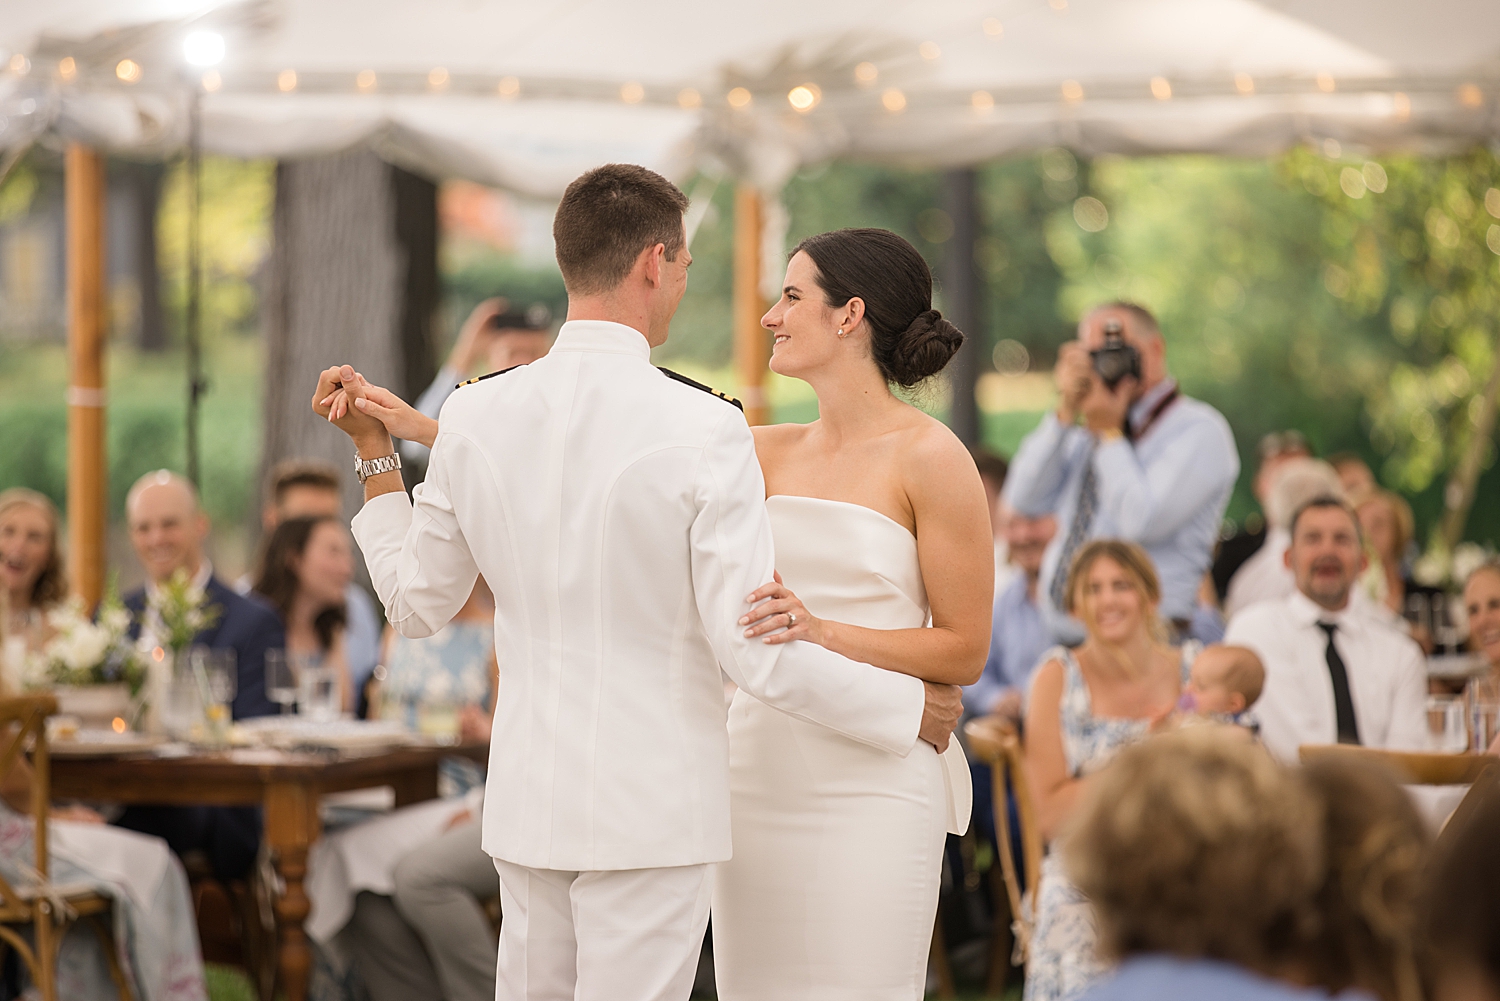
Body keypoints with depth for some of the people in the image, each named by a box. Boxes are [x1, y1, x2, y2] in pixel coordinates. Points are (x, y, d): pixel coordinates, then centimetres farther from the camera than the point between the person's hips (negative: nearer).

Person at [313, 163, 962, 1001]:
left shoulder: (475, 416, -1)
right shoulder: (703, 430, -16)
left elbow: (418, 604, 10)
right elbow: (757, 651, -17)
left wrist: (374, 452, 20)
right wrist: (909, 709, -3)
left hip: (529, 802, 5)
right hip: (652, 809, -5)